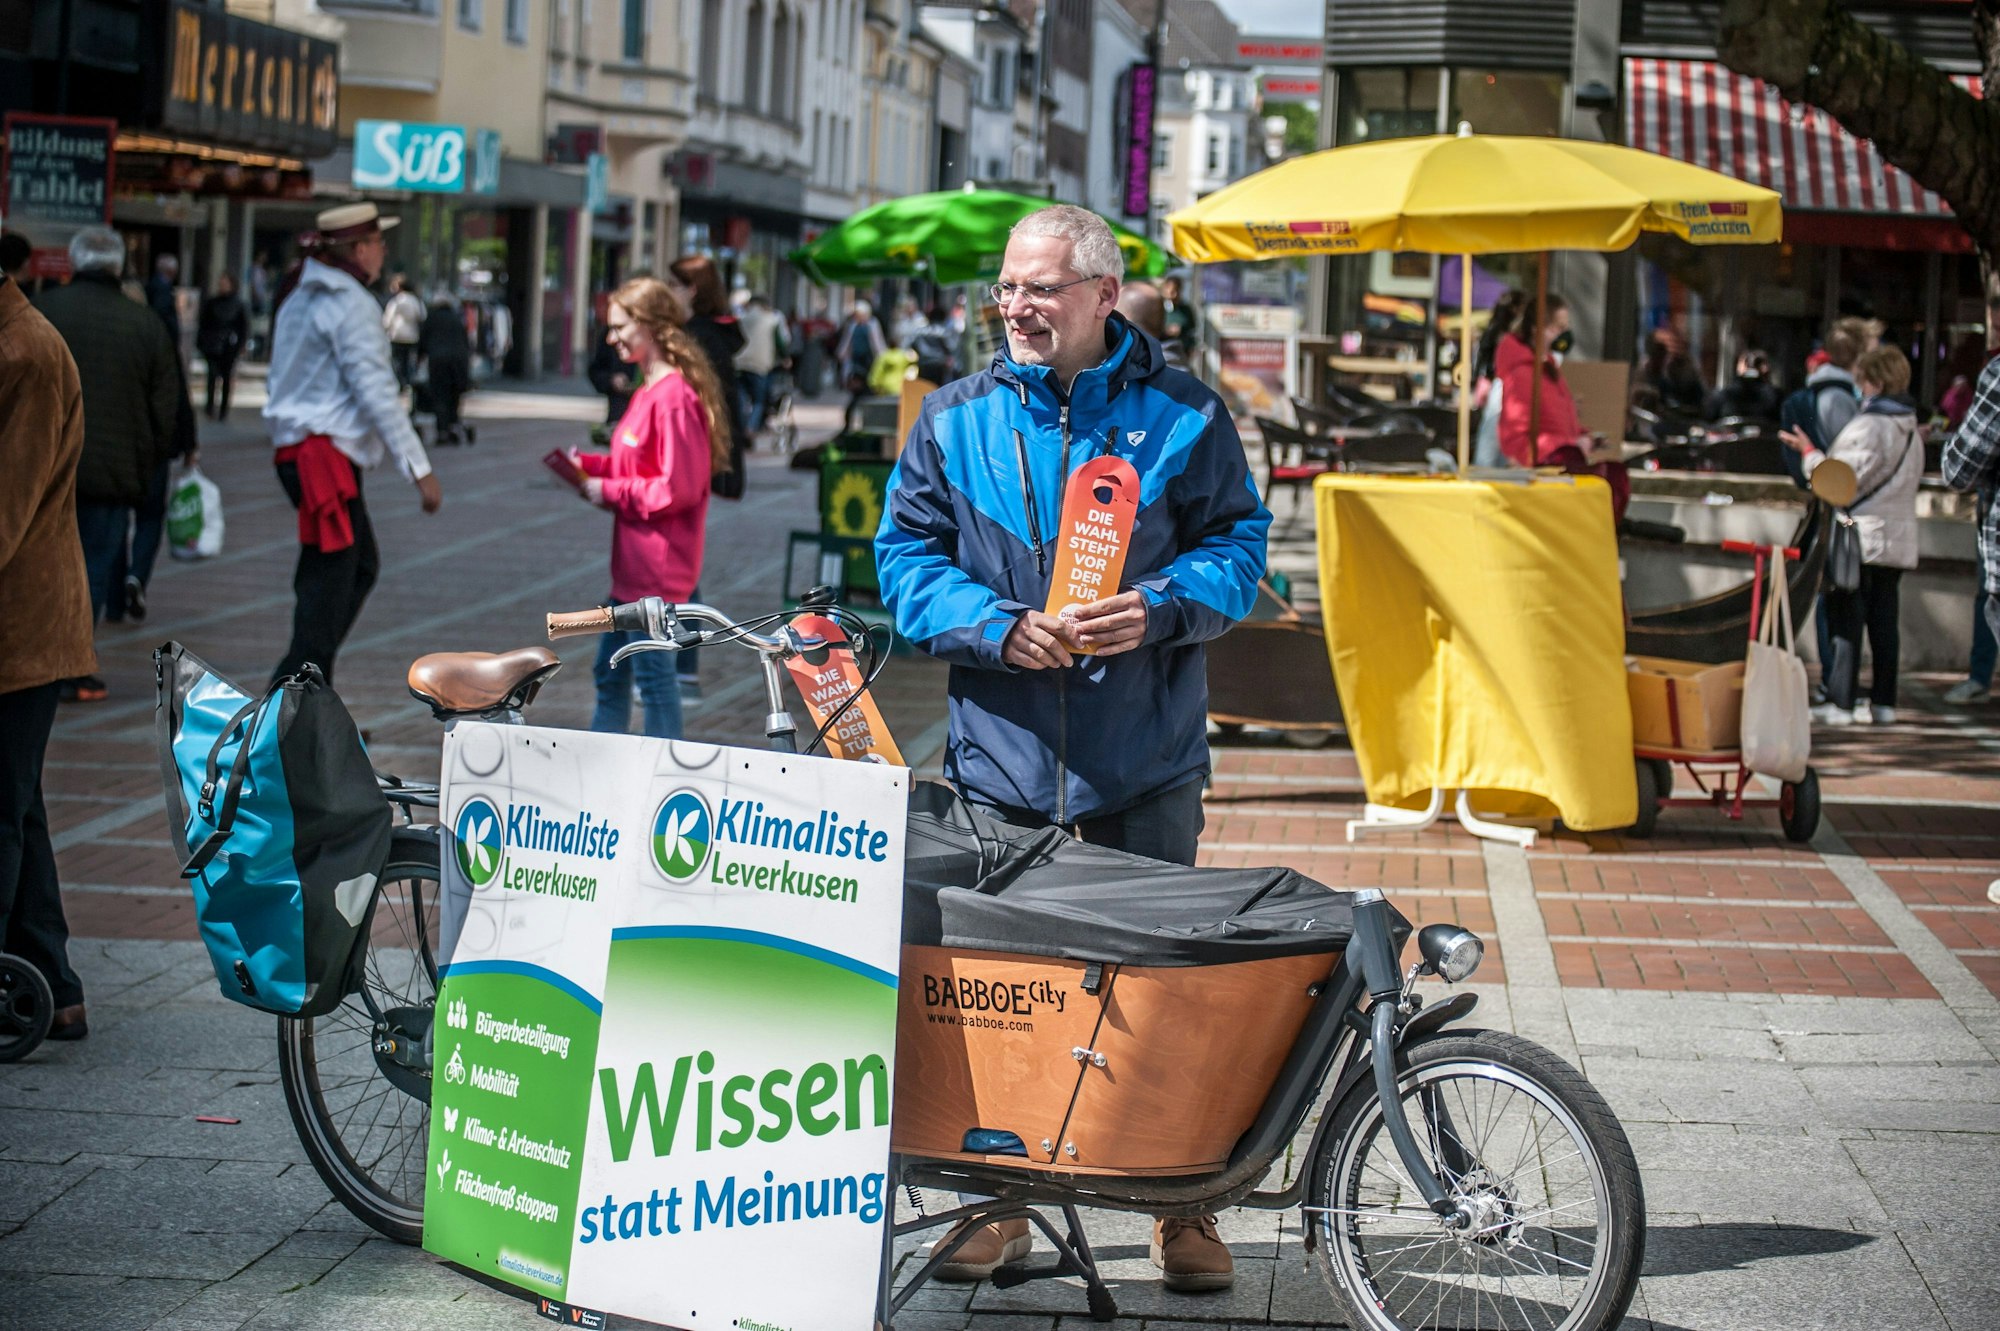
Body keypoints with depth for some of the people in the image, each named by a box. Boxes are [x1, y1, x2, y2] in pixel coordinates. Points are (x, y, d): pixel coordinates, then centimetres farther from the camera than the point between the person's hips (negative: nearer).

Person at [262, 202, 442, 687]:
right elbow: (376, 392, -19)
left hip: (294, 444, 10)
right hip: (326, 452, -10)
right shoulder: (350, 303, -12)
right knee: (330, 580, -8)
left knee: (362, 565, 17)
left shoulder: (301, 295, 17)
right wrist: (419, 469, -19)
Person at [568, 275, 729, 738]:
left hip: (658, 566, -11)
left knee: (653, 674, -2)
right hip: (633, 562, 11)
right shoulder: (649, 390, 13)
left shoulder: (674, 397, -20)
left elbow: (678, 488, -23)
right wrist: (587, 465, 6)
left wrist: (610, 492, -15)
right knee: (610, 670, 18)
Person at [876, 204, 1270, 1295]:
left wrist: (1159, 610, -16)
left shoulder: (1182, 416, 0)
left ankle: (1187, 1208, 19)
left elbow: (1238, 545, 3)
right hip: (1000, 764, 2)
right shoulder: (956, 419, 5)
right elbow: (906, 553, 5)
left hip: (1146, 768, -1)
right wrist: (999, 628, -12)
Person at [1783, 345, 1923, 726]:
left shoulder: (1867, 426, -14)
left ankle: (1839, 703, -7)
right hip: (1899, 538, 8)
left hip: (1860, 537, -8)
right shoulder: (1911, 431, 12)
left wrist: (1809, 452, -6)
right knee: (1884, 622, 10)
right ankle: (1883, 701, 12)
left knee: (1846, 622, -5)